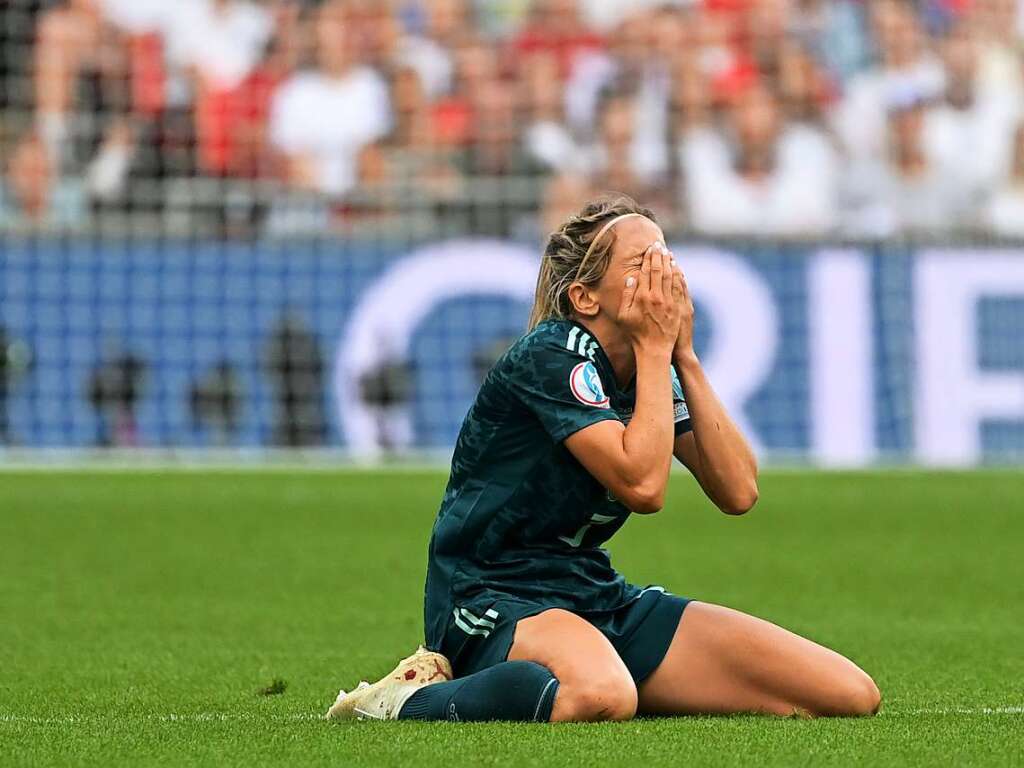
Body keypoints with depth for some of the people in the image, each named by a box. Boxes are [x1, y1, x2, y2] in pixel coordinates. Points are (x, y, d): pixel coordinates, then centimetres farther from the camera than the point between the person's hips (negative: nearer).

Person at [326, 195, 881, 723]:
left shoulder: (651, 371, 11)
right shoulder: (550, 357, -13)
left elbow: (738, 492, 0)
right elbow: (642, 483, -24)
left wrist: (683, 355, -3)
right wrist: (656, 348, -15)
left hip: (596, 598, 9)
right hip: (493, 599, -9)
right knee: (602, 693, -47)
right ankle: (410, 700, -15)